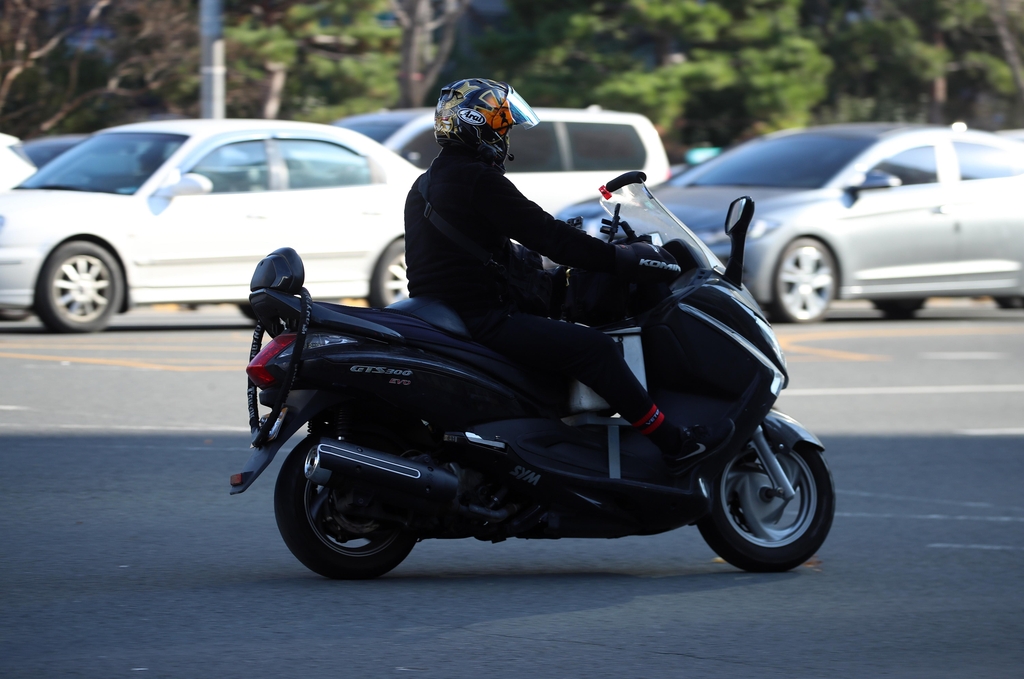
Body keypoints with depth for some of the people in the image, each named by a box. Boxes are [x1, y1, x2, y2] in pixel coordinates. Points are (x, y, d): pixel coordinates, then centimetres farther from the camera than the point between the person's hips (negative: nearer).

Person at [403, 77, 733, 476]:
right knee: (592, 347, -17)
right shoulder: (477, 181, -14)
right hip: (479, 319, -11)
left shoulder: (427, 184, 18)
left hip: (443, 314, 11)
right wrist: (620, 260, -15)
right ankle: (675, 446, -17)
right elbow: (544, 235, -18)